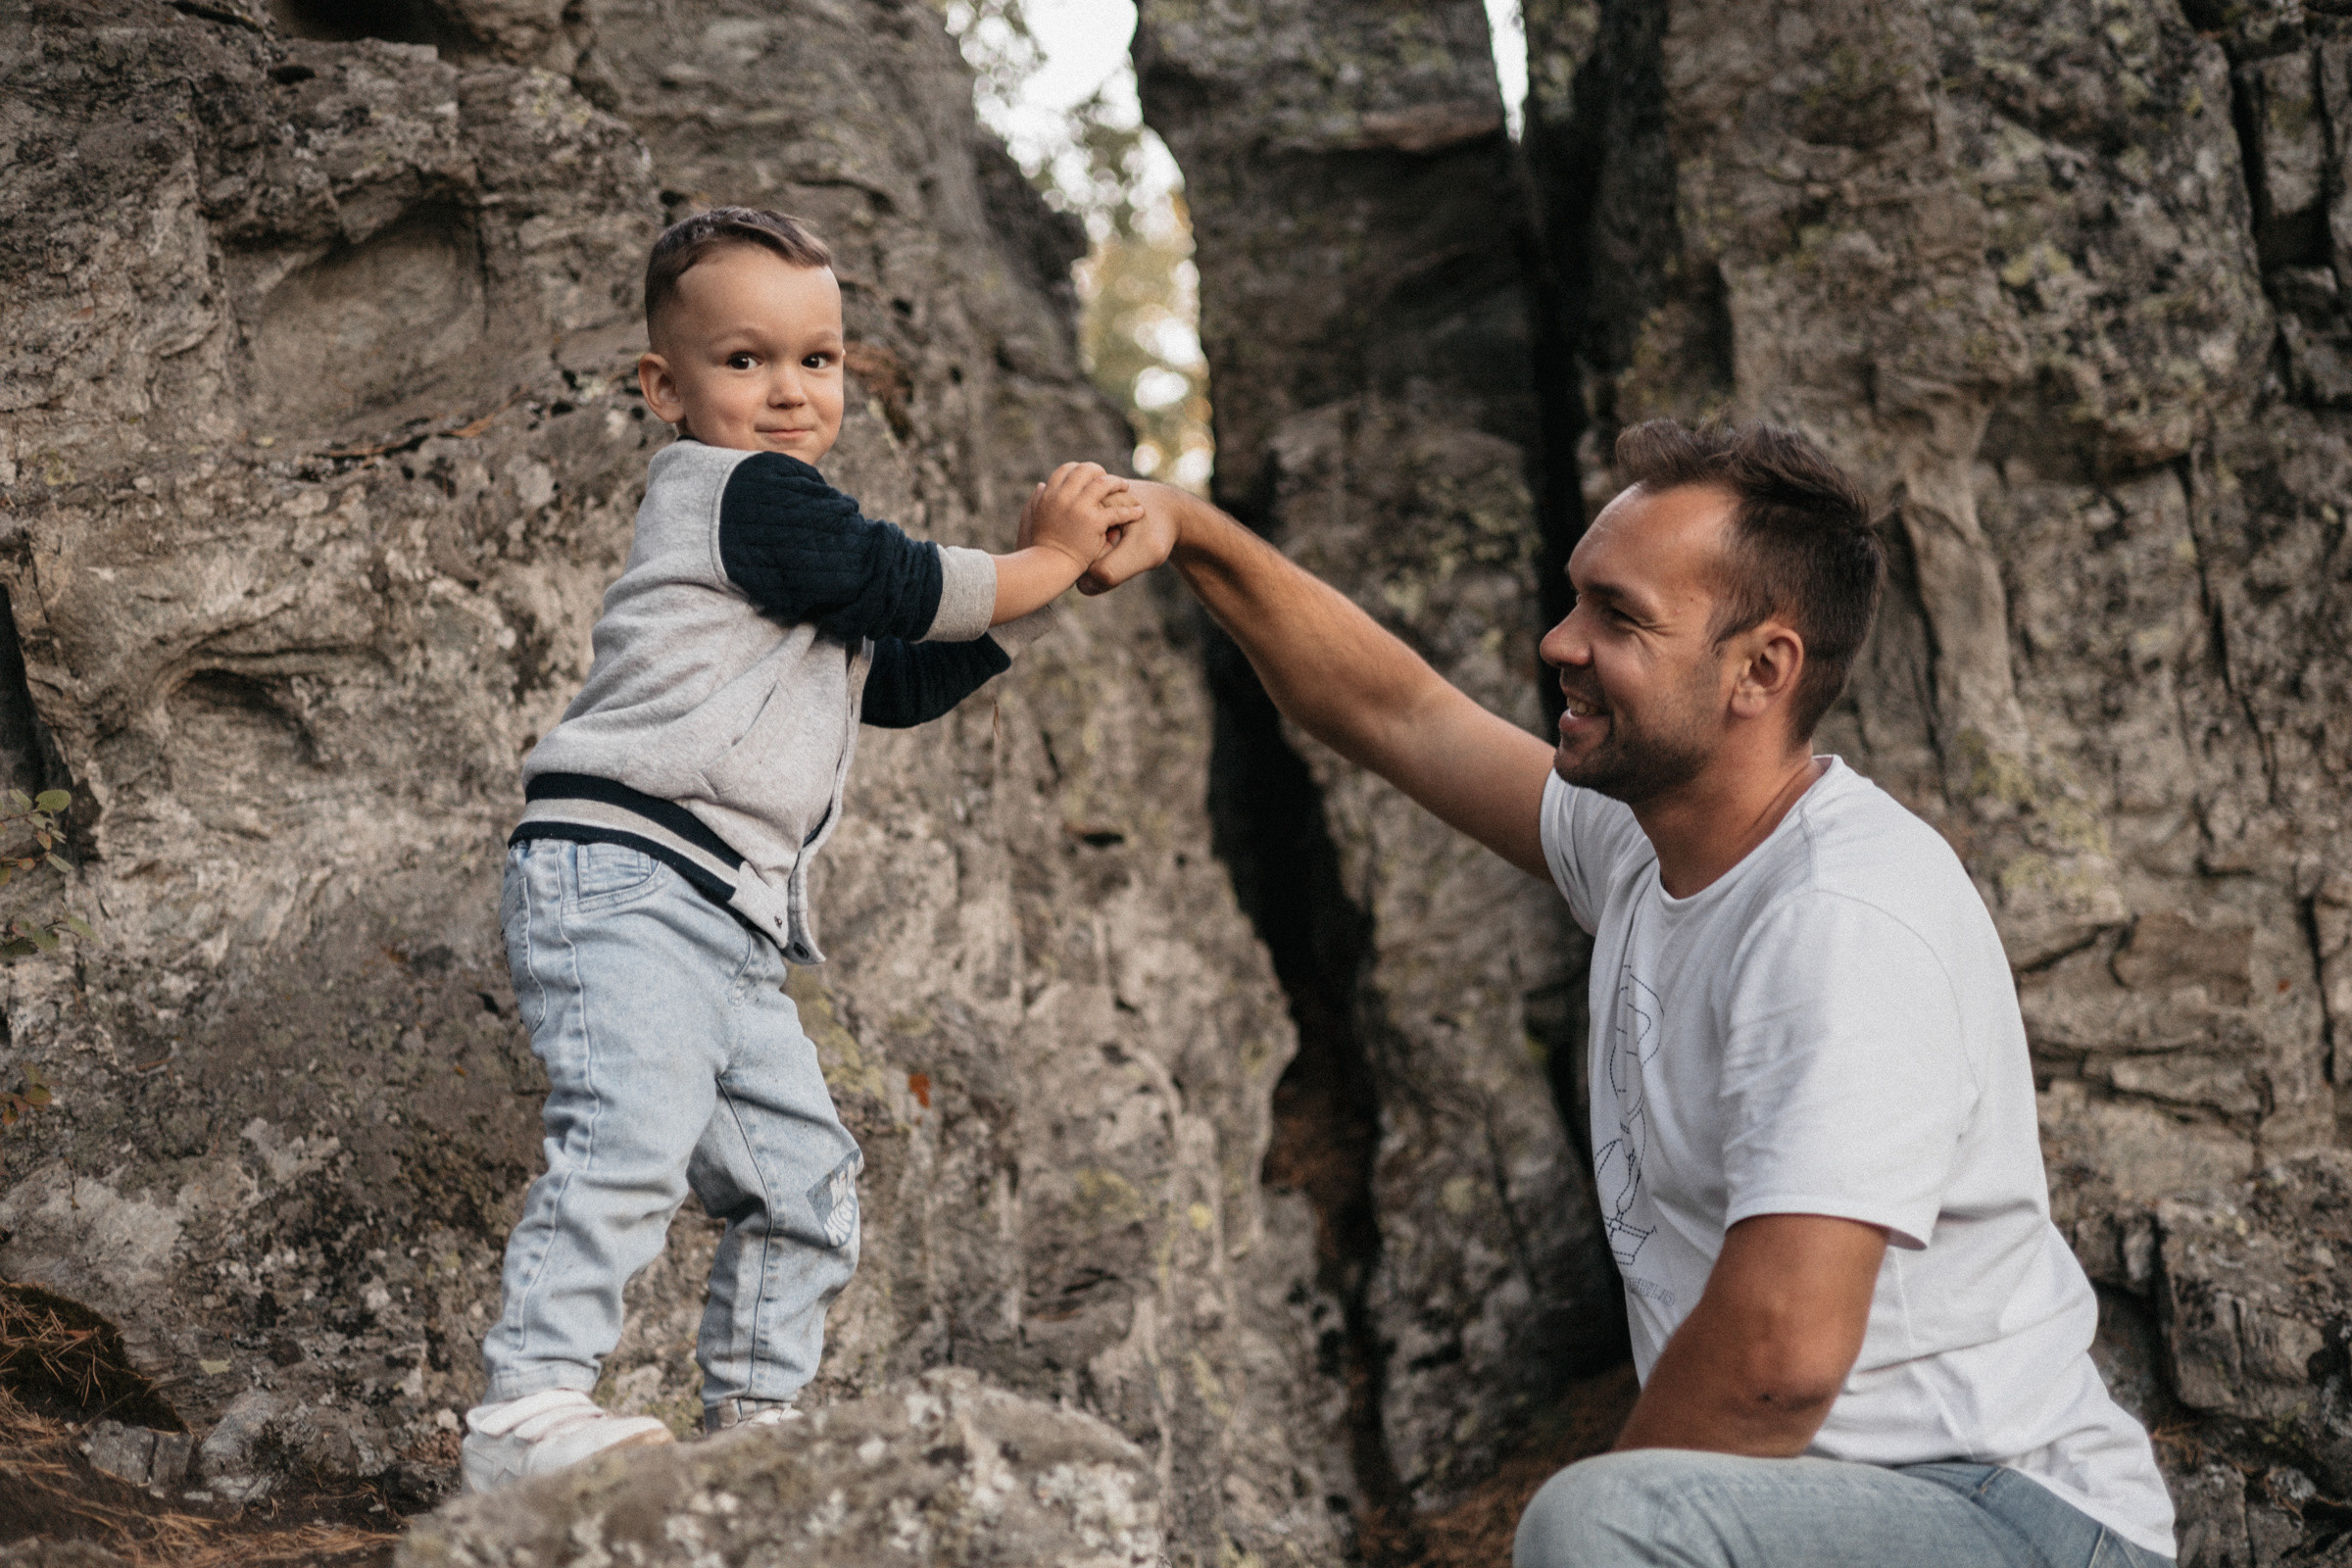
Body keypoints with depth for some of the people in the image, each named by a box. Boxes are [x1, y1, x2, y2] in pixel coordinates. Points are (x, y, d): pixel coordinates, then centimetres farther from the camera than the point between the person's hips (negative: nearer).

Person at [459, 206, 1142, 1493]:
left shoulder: (797, 560, 26)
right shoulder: (745, 490, -4)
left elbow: (900, 684, 27)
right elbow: (900, 587, -8)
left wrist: (1035, 586, 19)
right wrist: (1042, 564, 5)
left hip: (732, 927, 10)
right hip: (621, 876, -10)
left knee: (806, 1177, 12)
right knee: (635, 1130, -26)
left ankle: (753, 1415, 21)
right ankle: (526, 1411, -26)